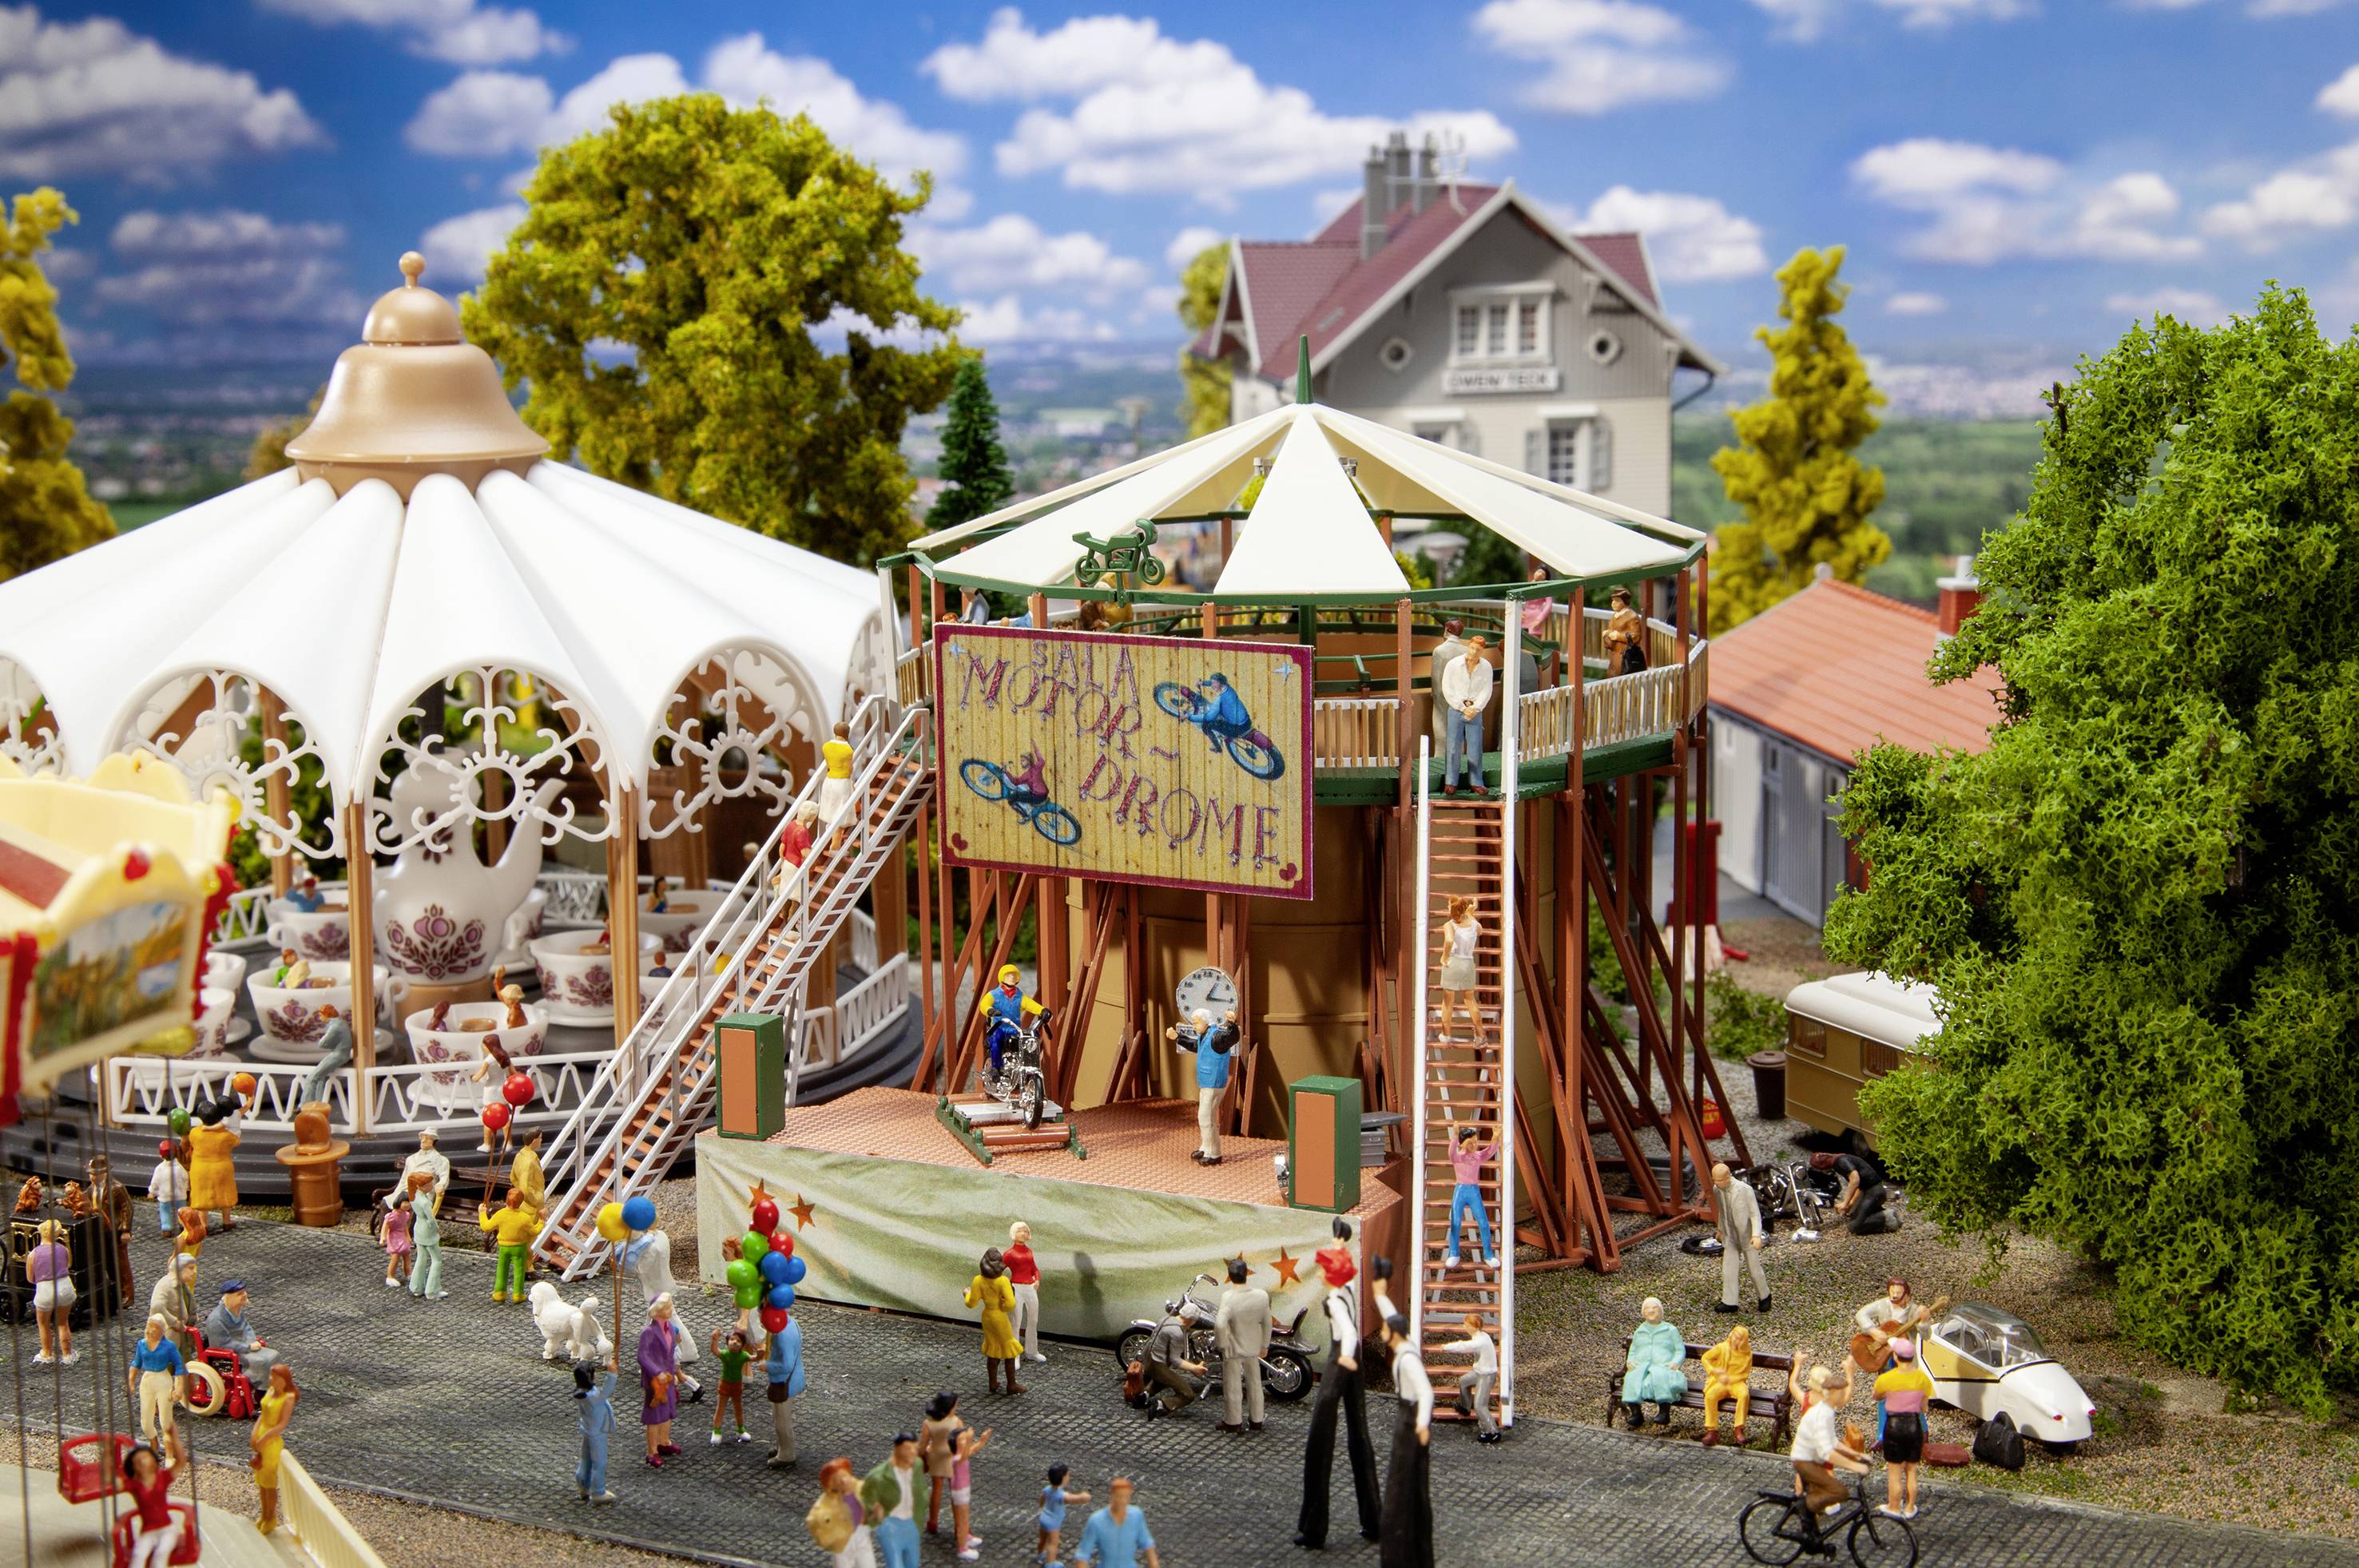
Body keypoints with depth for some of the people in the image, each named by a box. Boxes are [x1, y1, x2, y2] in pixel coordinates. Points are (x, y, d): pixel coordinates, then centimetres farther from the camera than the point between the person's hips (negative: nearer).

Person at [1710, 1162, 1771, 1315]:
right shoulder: (1717, 1189, -6)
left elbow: (1755, 1214, -19)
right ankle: (1729, 1302, 7)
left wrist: (1756, 1235, -31)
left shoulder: (1745, 1189, -24)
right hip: (1730, 1237, 5)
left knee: (1755, 1270, 7)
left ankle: (1764, 1296, 30)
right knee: (1728, 1270, -1)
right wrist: (1721, 1230, 26)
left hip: (1747, 1237, -5)